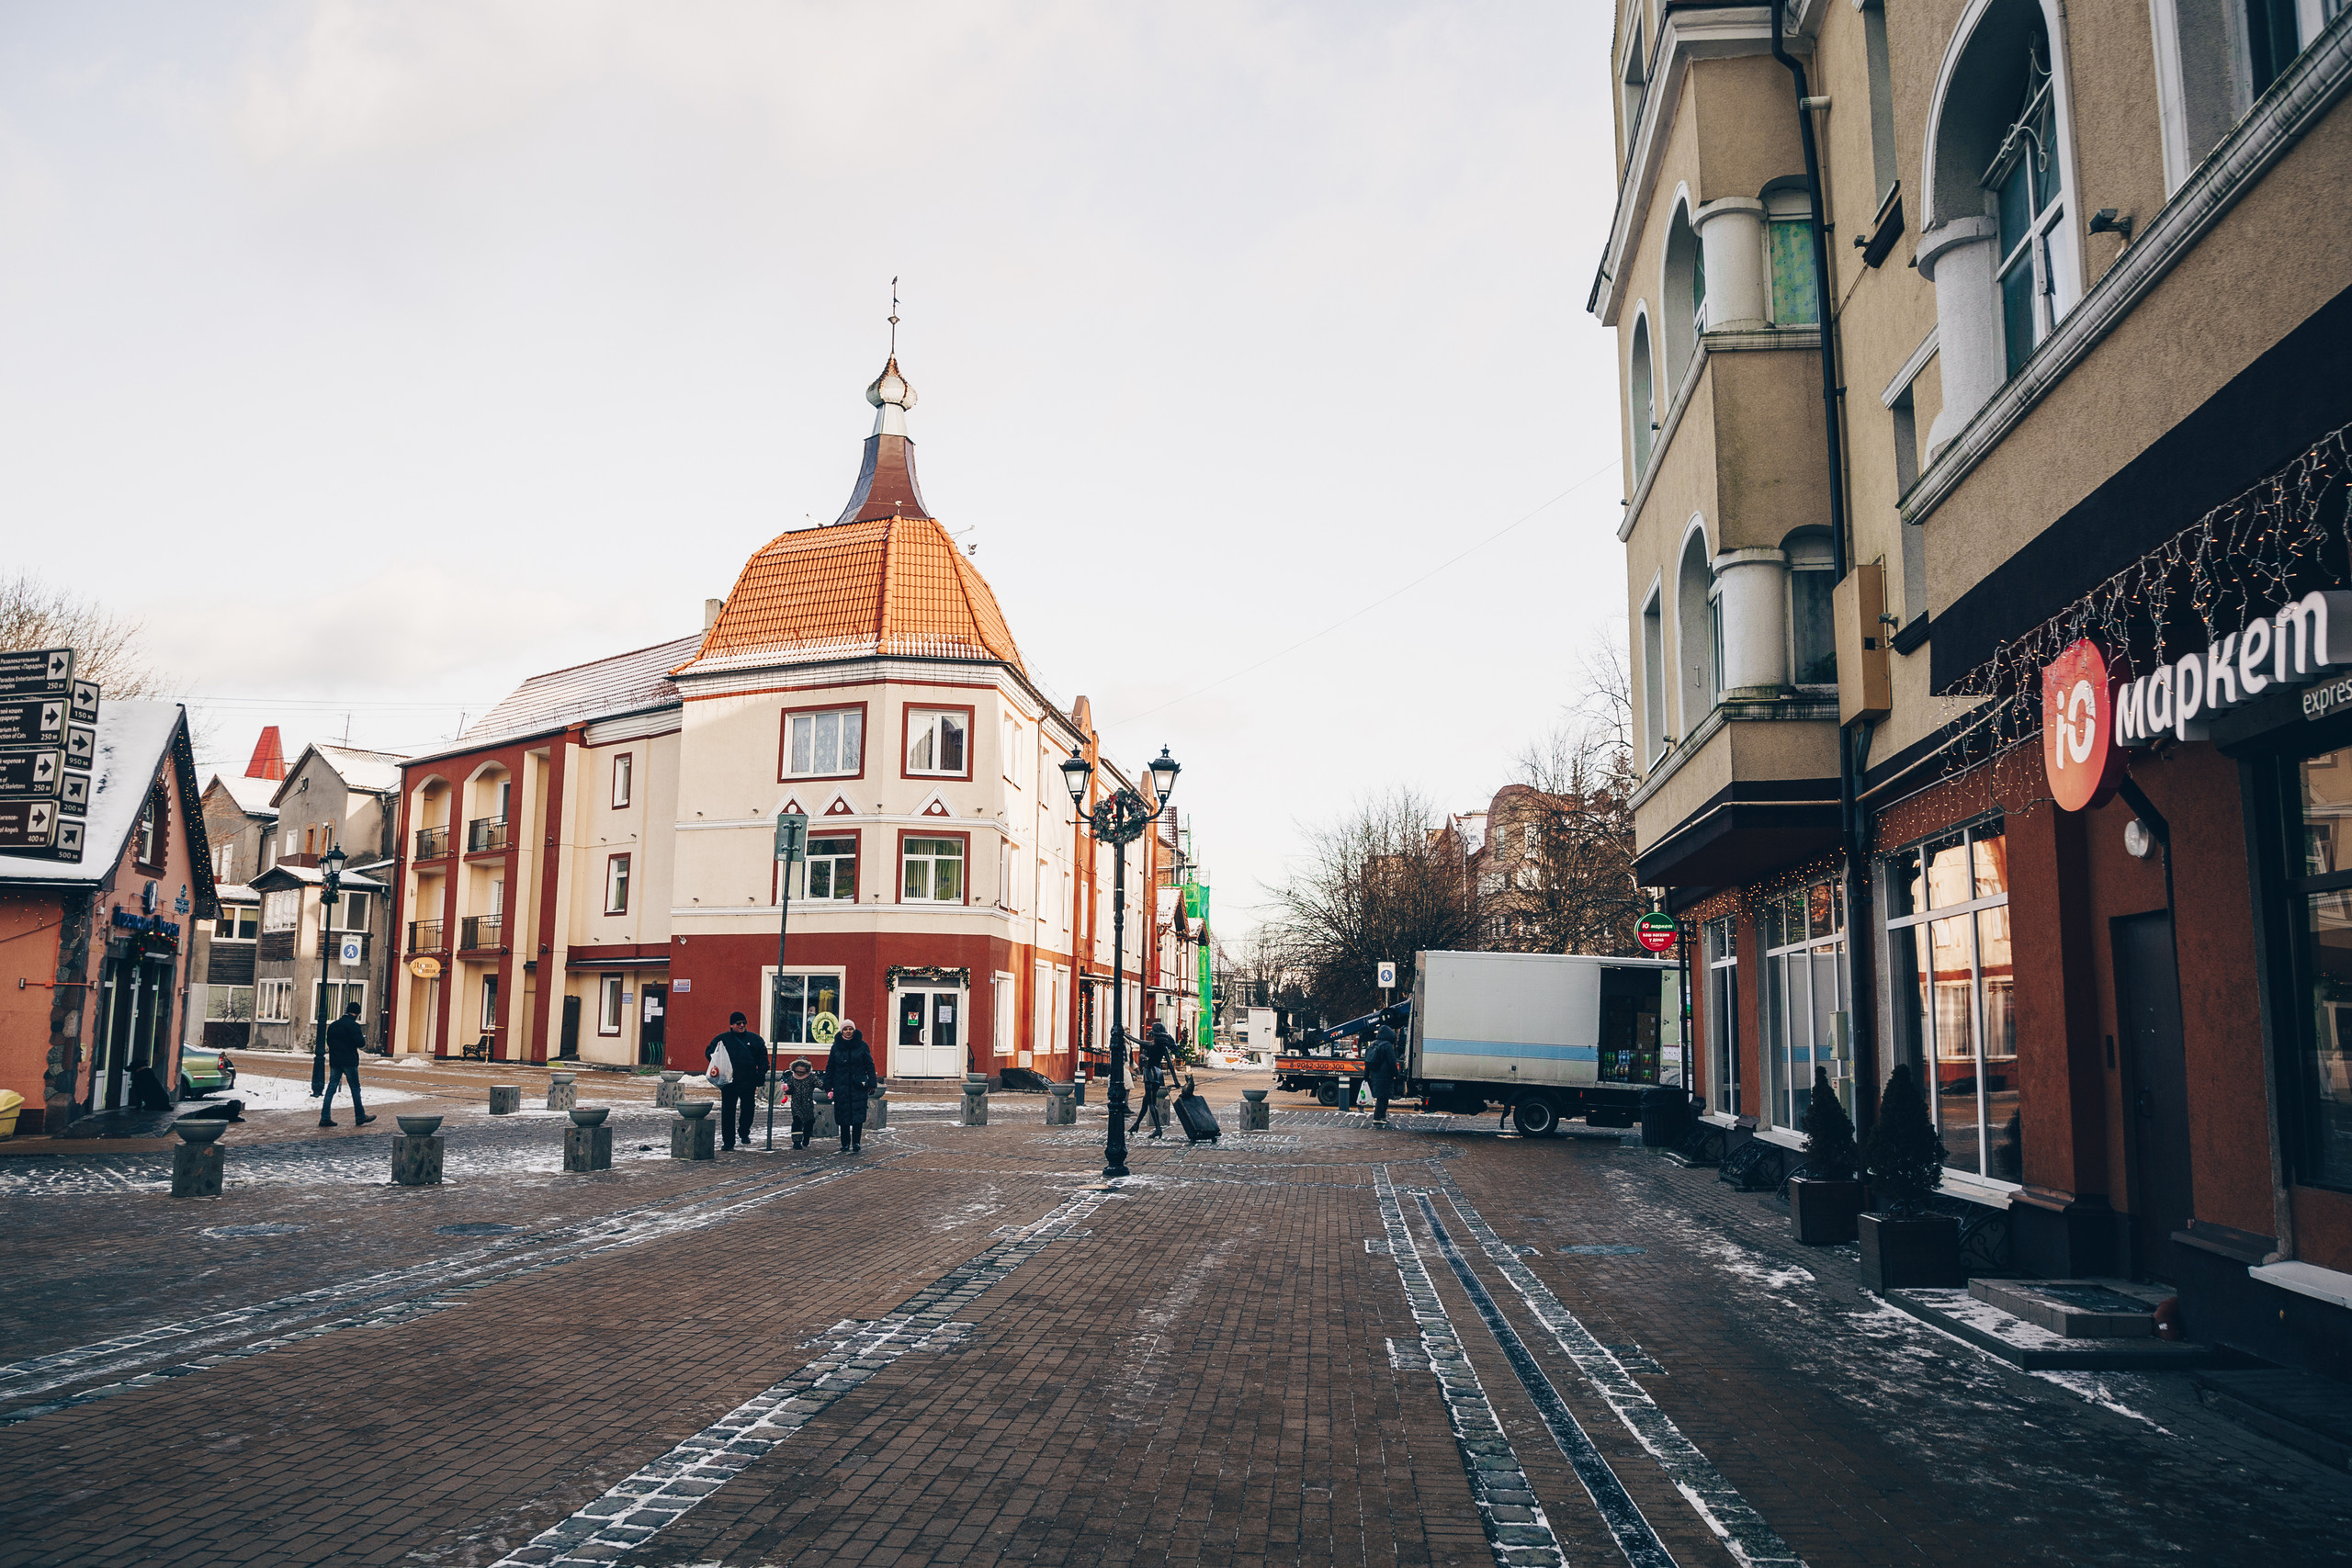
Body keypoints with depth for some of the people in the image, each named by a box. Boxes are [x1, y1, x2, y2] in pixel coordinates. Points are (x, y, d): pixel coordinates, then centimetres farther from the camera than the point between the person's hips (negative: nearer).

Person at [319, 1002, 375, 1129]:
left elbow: (329, 1042, 18)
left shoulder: (333, 1025, 12)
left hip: (334, 1061, 6)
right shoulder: (354, 1025, -11)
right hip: (349, 1061, -6)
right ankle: (360, 1117, 8)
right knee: (355, 1089, 3)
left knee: (331, 1088, 6)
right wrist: (363, 1039, 3)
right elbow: (360, 1043, -18)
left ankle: (325, 1117, 0)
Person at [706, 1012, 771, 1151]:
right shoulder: (722, 1039, 6)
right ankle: (728, 1141, 7)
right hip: (728, 1081, -1)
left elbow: (763, 1057, 12)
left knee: (748, 1108, 5)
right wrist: (715, 1066, -9)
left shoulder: (755, 1039, 10)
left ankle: (744, 1132, 31)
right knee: (728, 1111, 0)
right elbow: (710, 1052, 10)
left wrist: (761, 1072, -1)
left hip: (748, 1082, 1)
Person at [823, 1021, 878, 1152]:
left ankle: (856, 1142, -1)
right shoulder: (836, 1047, 6)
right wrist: (828, 1087, 7)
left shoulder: (862, 1045, 2)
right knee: (843, 1116, 3)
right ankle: (845, 1144, 12)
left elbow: (870, 1066, 4)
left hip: (858, 1086, -1)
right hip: (841, 1086, 1)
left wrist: (872, 1084, -1)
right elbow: (830, 1068, 11)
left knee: (858, 1115, -7)